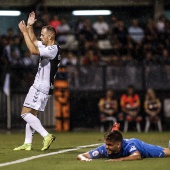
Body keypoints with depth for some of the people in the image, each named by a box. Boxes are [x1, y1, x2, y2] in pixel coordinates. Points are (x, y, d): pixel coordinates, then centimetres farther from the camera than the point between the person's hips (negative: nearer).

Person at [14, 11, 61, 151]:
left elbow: (33, 50, -30)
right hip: (43, 87, 10)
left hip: (41, 87, -10)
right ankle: (28, 143, 12)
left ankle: (46, 135, -21)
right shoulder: (48, 47, 14)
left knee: (25, 113, -13)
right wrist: (30, 27, 18)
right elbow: (34, 41, 30)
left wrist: (25, 32, -25)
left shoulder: (53, 50, -17)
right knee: (31, 114, 12)